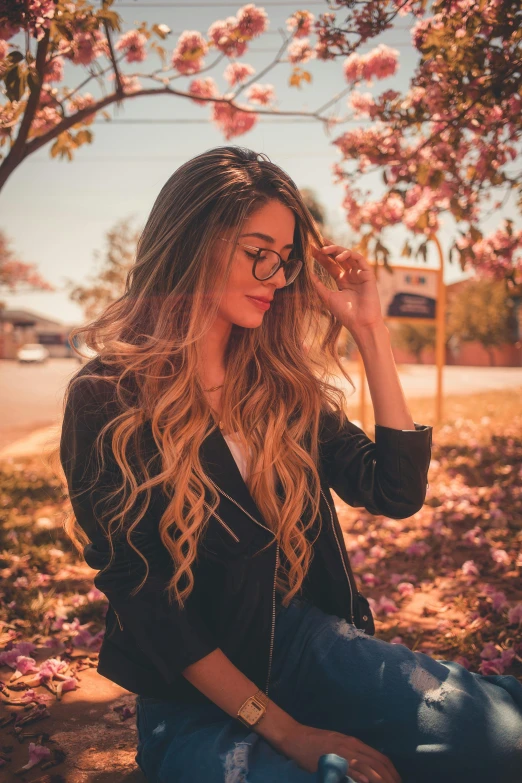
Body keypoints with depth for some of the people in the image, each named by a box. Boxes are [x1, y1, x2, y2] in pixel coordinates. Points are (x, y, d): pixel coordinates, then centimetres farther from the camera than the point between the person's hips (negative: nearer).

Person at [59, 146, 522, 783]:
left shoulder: (282, 384, 7)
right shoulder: (107, 398, -9)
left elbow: (397, 491, 0)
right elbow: (136, 591, -12)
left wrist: (368, 329, -3)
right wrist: (284, 731, -17)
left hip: (309, 643, 4)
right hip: (192, 690, -3)